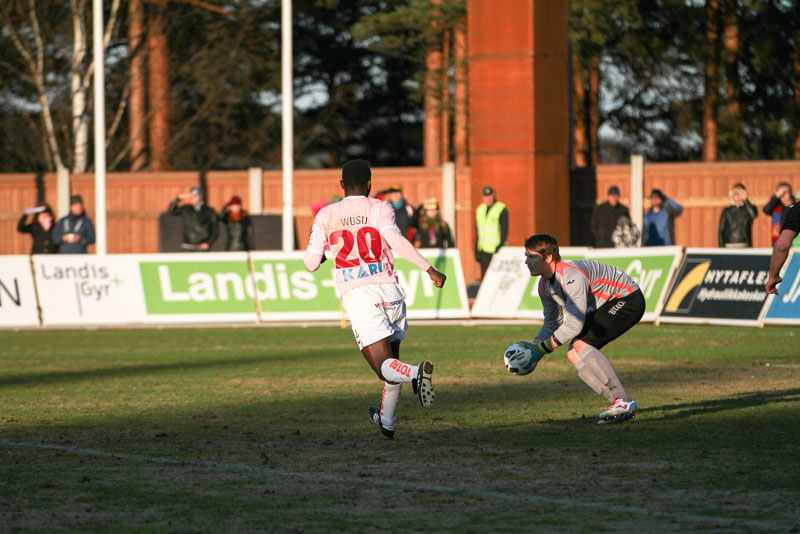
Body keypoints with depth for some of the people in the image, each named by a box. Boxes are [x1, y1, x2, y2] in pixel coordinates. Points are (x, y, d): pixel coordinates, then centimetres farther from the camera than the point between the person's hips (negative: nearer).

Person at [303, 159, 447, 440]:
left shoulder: (326, 215, 10)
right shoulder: (379, 208, 6)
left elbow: (311, 263, 12)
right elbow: (395, 239, -12)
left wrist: (325, 251, 35)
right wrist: (429, 269, -14)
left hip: (357, 297, -1)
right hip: (389, 289, 1)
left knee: (385, 366, -12)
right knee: (392, 358, 21)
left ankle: (417, 373, -44)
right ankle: (387, 422, 32)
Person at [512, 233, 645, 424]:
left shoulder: (573, 277, -32)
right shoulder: (544, 286, -2)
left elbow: (574, 326, -34)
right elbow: (552, 323, 10)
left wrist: (540, 350, -30)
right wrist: (532, 348, -5)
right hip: (604, 308, 10)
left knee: (581, 344, -26)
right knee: (574, 355, -6)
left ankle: (624, 402, -26)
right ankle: (619, 403, -5)